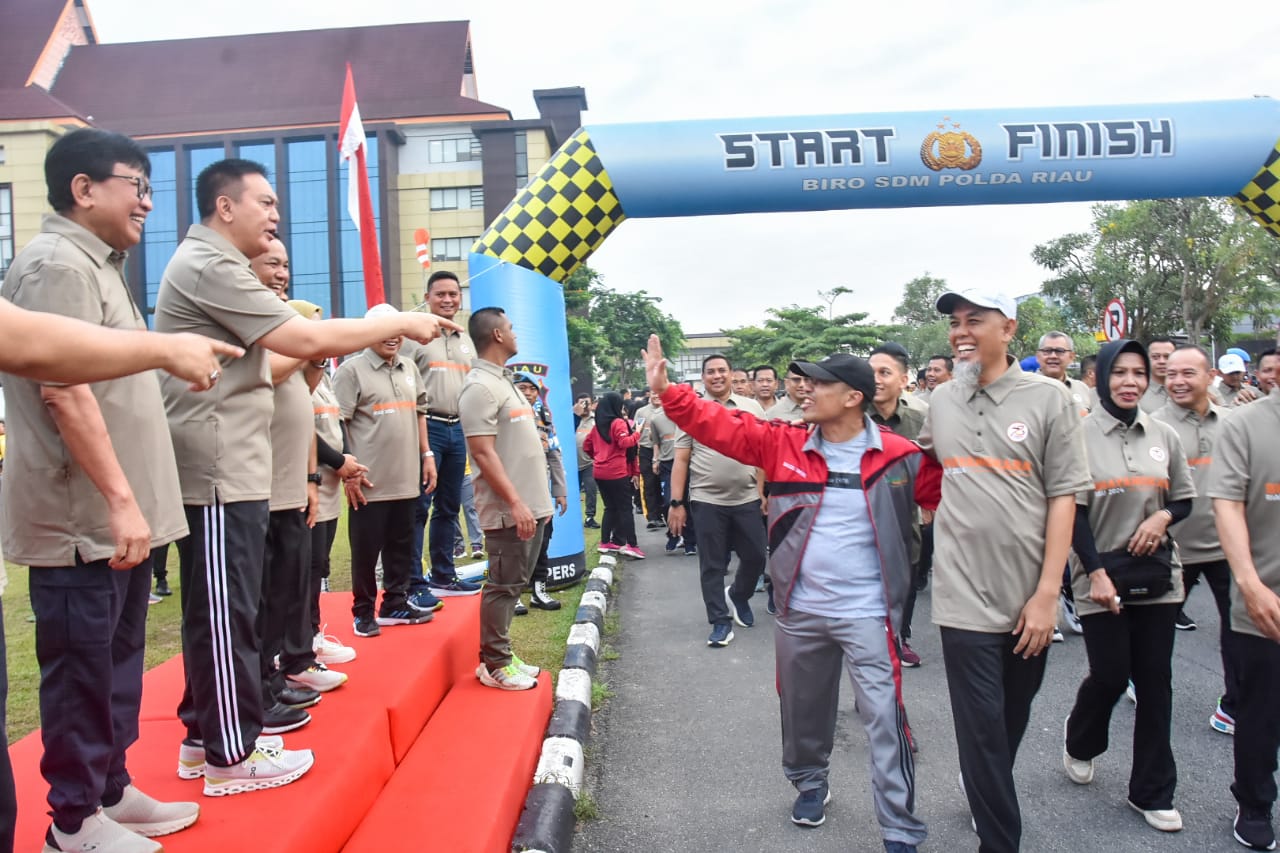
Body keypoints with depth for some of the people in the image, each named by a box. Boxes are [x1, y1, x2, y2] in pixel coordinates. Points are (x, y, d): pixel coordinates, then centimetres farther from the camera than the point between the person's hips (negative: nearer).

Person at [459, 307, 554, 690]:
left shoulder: (503, 381, 17)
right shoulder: (480, 386, -14)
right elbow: (484, 454, -20)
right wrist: (516, 504, -22)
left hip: (530, 506, 10)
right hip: (509, 511, -10)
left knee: (513, 584, 15)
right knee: (503, 586, -1)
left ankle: (501, 655, 24)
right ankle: (494, 665, 9)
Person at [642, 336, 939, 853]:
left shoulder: (900, 457, -9)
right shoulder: (784, 445, -3)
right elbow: (718, 425, -5)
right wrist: (665, 390, -13)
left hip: (866, 614, -3)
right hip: (799, 611, 3)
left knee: (884, 720, -1)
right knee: (801, 707, 20)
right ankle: (809, 783, 46)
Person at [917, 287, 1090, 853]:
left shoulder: (1048, 397, -4)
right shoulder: (941, 401, 4)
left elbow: (1063, 496, -7)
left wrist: (1047, 594, -11)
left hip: (1028, 598, 0)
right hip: (965, 596, 0)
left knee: (1013, 720, 18)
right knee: (982, 730, 0)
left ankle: (992, 800, 43)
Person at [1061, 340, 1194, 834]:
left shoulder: (1163, 436, 5)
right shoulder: (1080, 435, -7)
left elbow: (1184, 500, 13)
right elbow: (1072, 511, -9)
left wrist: (1162, 518, -9)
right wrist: (1096, 572, -15)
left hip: (1157, 576, 4)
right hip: (1102, 576, -3)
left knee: (1154, 681, 6)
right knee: (1110, 675, 1)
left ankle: (1152, 792, 21)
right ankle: (1080, 741, 34)